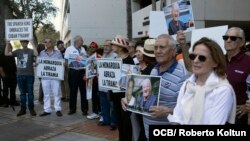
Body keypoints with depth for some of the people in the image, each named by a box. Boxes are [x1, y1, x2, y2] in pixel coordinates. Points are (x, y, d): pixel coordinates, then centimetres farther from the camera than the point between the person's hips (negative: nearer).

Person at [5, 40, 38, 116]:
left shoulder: (31, 51, -1)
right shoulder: (18, 51, 9)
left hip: (29, 75, -3)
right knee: (22, 93, 10)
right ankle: (23, 109, 18)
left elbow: (36, 54, -23)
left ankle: (31, 108, 14)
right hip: (20, 75, 3)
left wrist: (32, 43, -25)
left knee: (30, 92, 4)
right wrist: (7, 43, -5)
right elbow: (6, 53, 3)